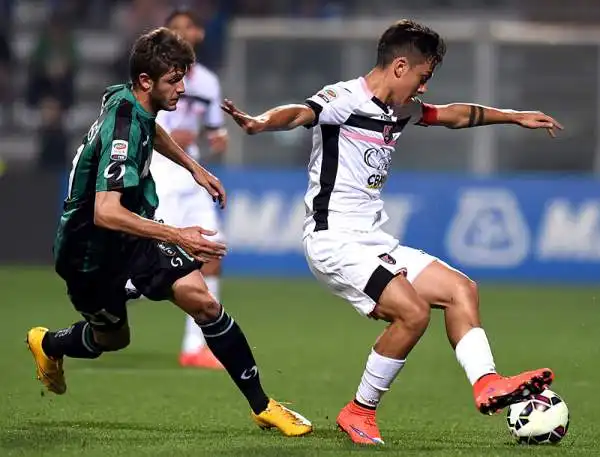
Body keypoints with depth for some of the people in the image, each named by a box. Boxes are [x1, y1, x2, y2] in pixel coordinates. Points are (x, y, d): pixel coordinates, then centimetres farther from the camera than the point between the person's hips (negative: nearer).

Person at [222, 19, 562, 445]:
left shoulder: (401, 111, 13)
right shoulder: (345, 100, -14)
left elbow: (455, 115, 30)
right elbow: (299, 113, -34)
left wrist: (516, 117, 37)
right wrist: (260, 122, -56)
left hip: (375, 242, 10)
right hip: (336, 240, -10)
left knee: (461, 289, 8)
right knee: (412, 312, -22)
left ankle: (486, 384, 8)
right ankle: (360, 412, -8)